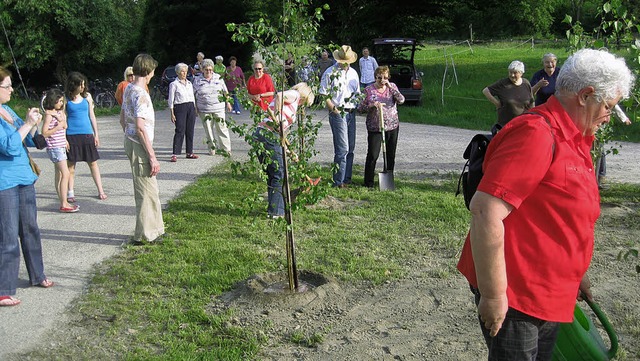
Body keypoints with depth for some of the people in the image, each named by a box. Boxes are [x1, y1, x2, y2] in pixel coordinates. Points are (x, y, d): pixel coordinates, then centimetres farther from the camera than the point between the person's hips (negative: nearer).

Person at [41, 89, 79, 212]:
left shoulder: (59, 112, 12)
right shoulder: (49, 114, -11)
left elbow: (65, 126, 2)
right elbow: (44, 133, -14)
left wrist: (60, 118, -12)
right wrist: (58, 127, -19)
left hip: (61, 147, 9)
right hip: (54, 148, -8)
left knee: (60, 175, 11)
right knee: (65, 174, -12)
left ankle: (63, 202, 15)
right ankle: (64, 204, -11)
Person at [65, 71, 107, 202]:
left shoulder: (87, 96, 6)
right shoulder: (66, 99, -2)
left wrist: (96, 134, 10)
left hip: (87, 133, 2)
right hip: (71, 134, -2)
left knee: (93, 162, 4)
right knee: (71, 164, 5)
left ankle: (101, 191, 9)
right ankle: (70, 192, 15)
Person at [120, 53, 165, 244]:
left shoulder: (128, 89, 10)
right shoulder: (141, 94, -20)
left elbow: (123, 119, 18)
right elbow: (140, 127, -25)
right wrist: (152, 156, -23)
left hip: (130, 142, 10)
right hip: (140, 146, -10)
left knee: (149, 190, 18)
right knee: (147, 192, -1)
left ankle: (154, 229, 29)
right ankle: (144, 235, 8)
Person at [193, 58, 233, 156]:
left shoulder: (218, 78, 6)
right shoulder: (197, 80, 3)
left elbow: (225, 92, 14)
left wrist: (228, 103, 13)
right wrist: (195, 108, 4)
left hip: (218, 108, 0)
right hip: (204, 110, 0)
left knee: (221, 128, -3)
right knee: (208, 129, 4)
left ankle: (226, 148, 3)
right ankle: (212, 148, 16)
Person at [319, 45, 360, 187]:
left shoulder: (353, 73, 15)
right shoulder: (330, 72, -5)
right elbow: (324, 94, -8)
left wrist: (357, 106, 9)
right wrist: (334, 109, -12)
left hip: (351, 113, 7)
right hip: (338, 113, -7)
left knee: (350, 148, 10)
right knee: (342, 149, -9)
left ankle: (347, 178, 20)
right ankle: (339, 181, -2)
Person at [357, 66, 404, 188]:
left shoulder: (392, 86, 5)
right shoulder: (368, 90, -2)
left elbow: (401, 100, -9)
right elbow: (360, 108, -2)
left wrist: (391, 88, -15)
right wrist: (371, 105, -19)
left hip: (392, 126, 3)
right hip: (375, 127, -3)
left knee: (391, 155, 10)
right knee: (372, 155, -5)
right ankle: (368, 182, 6)